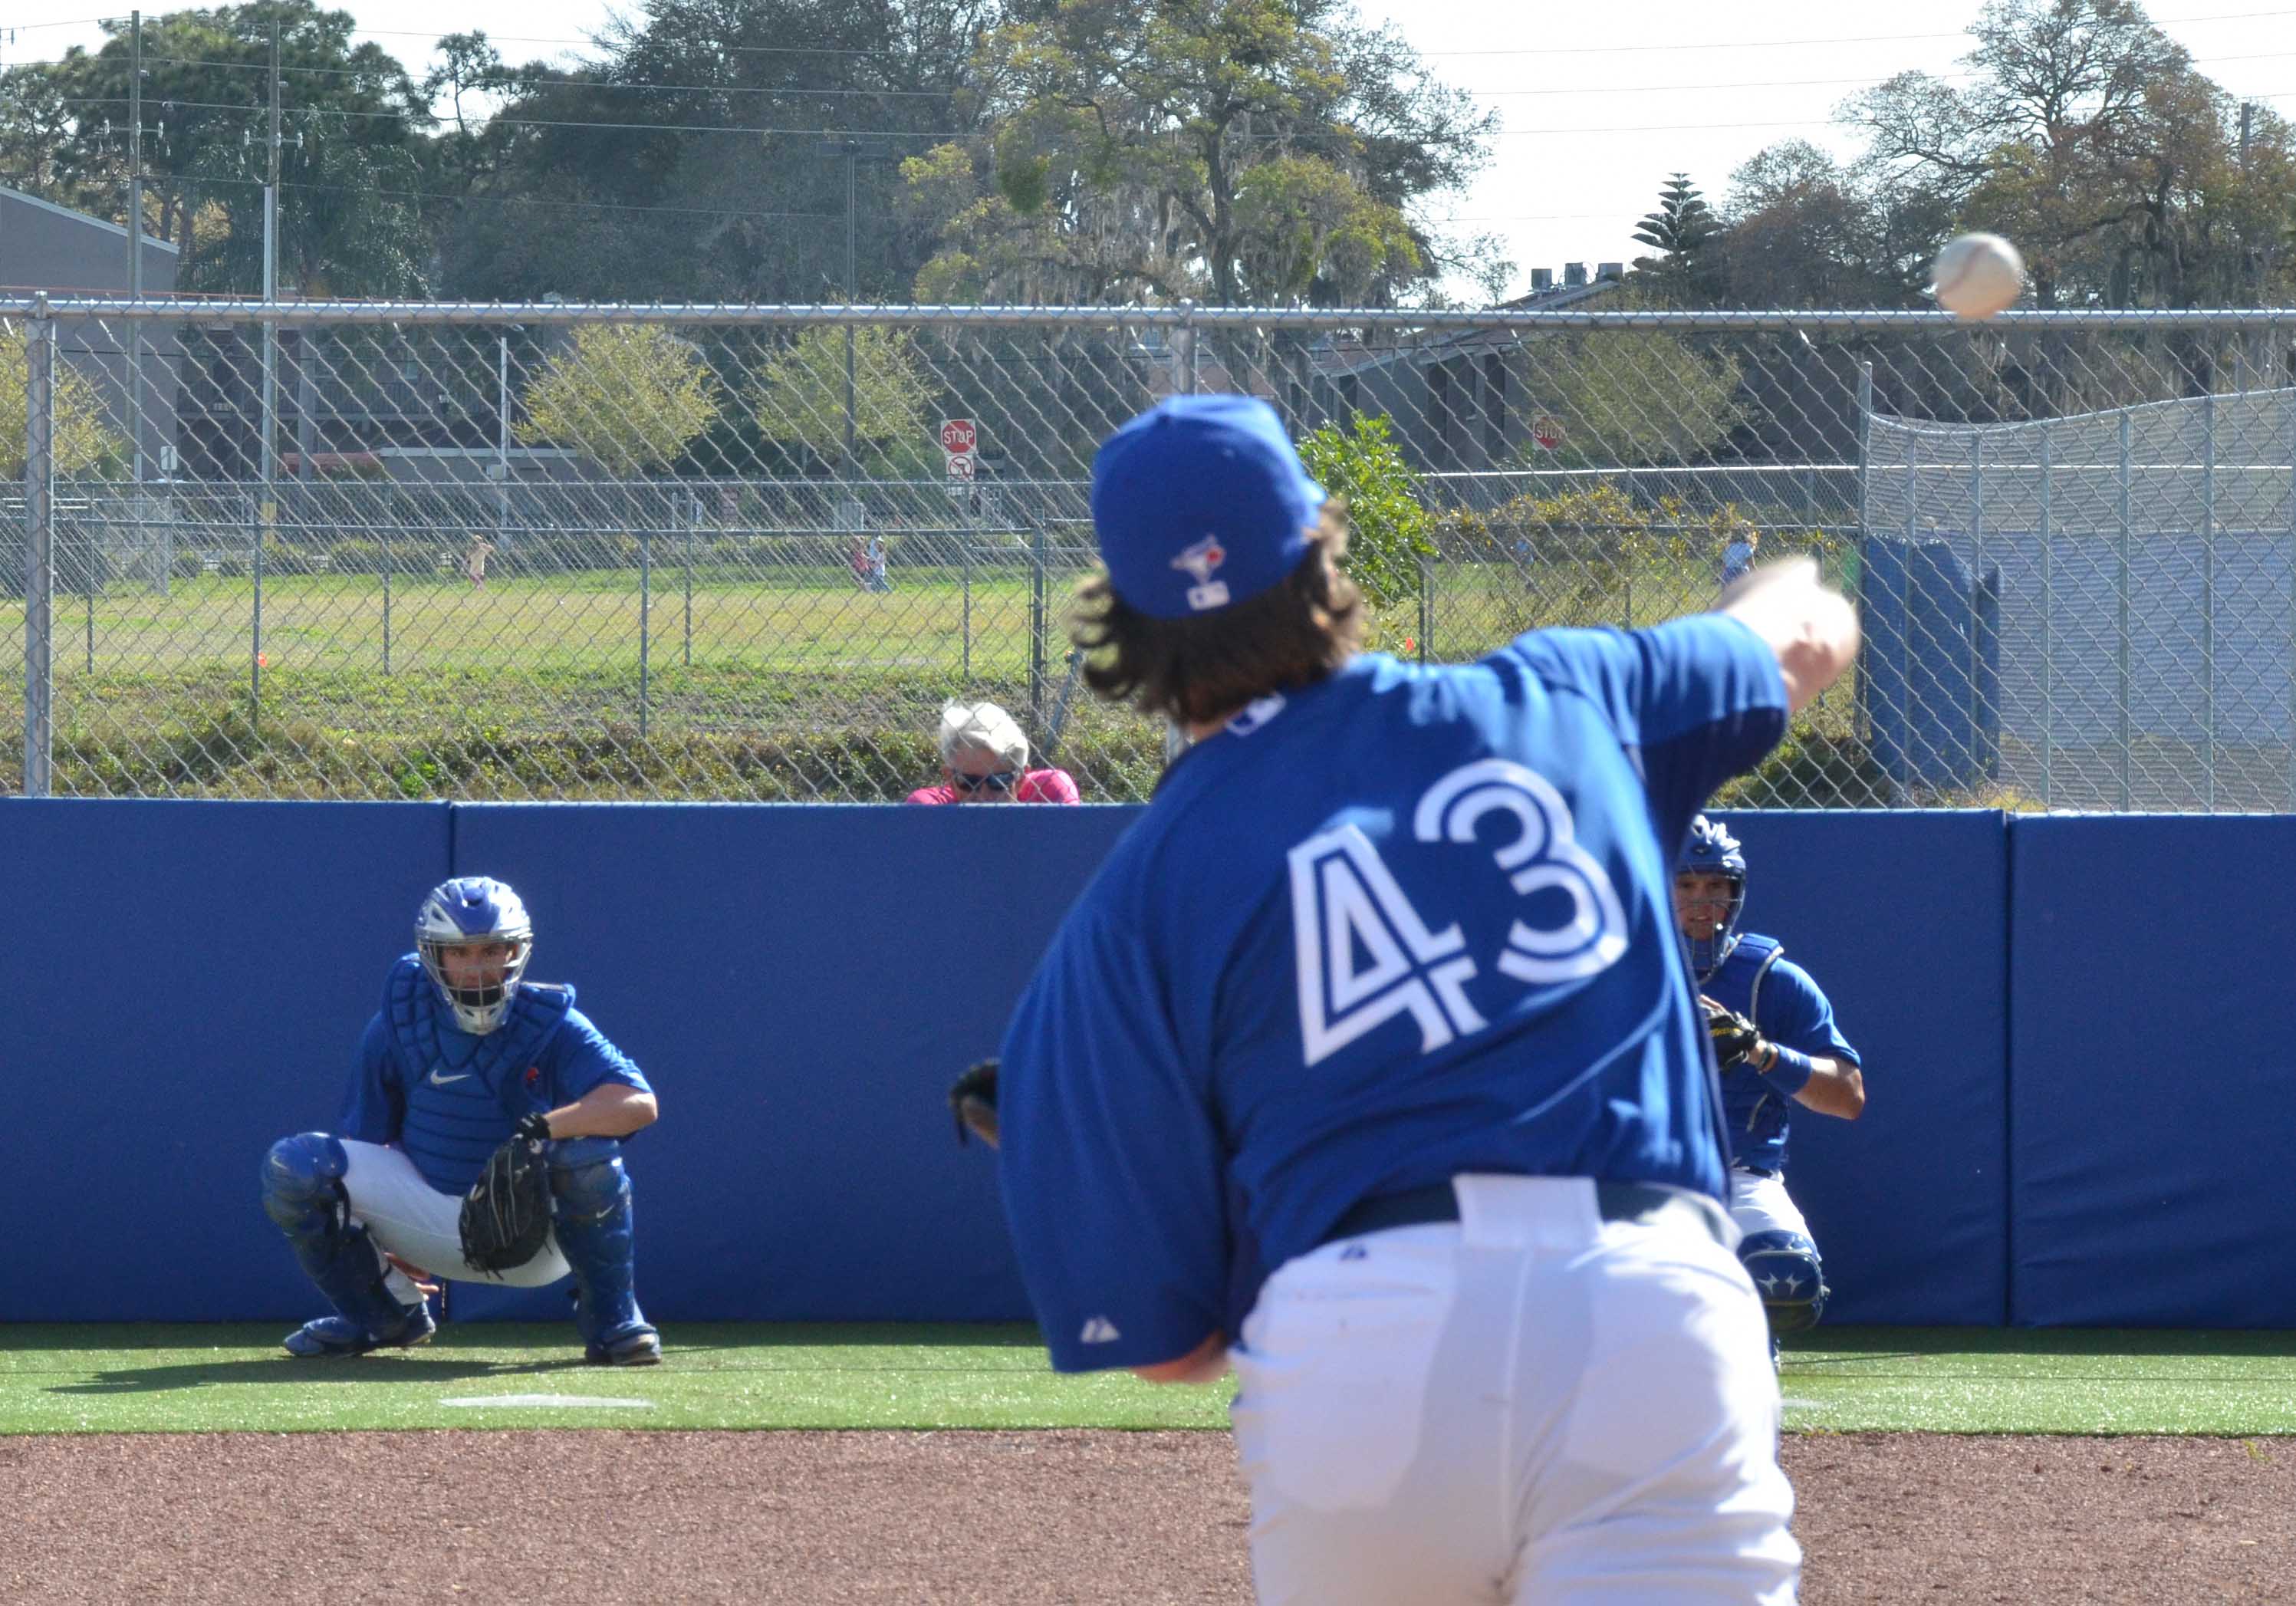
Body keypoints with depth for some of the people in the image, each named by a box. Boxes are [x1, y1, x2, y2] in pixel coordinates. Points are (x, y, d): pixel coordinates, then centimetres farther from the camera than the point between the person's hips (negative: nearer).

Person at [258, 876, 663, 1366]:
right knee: (292, 1165, -16)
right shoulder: (399, 1024, -5)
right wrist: (388, 1239, 2)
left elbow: (640, 1103, -28)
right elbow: (366, 1138, 6)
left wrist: (544, 1127, -43)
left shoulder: (550, 1026, -14)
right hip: (430, 1225, 3)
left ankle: (610, 1318, -10)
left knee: (588, 1152, -34)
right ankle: (380, 1317, 8)